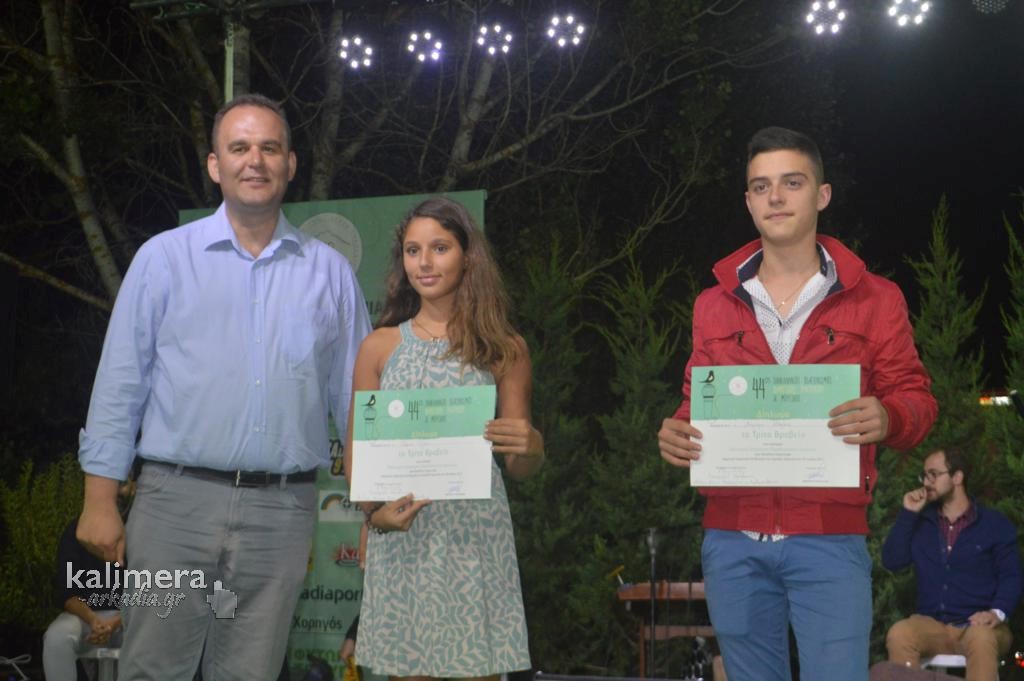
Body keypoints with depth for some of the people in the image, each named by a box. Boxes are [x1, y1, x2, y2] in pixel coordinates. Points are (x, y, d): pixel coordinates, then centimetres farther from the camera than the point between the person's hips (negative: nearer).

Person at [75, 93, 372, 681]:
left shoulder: (330, 271, 10)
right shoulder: (165, 257, 5)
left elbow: (356, 396, 12)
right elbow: (120, 384, 3)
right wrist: (101, 500, -2)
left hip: (283, 512, 2)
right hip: (177, 500, -1)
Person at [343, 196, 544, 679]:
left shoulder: (504, 349, 7)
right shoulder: (380, 346, 7)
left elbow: (520, 468, 8)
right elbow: (356, 452, 8)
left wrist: (530, 447, -15)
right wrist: (373, 511, -11)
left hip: (475, 533, 0)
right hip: (402, 535, 1)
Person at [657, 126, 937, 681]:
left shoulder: (874, 299, 5)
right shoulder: (713, 306, 12)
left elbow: (915, 397, 4)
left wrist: (888, 418, -19)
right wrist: (676, 432, -5)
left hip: (830, 539, -3)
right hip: (731, 540, 3)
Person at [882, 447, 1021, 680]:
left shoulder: (994, 523, 8)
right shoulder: (921, 522, 17)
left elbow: (1011, 576, 2)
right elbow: (892, 561, 7)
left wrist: (998, 612, -18)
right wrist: (907, 513, 2)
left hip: (977, 625, -2)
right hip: (931, 625, 2)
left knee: (981, 638, -39)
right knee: (898, 634, -32)